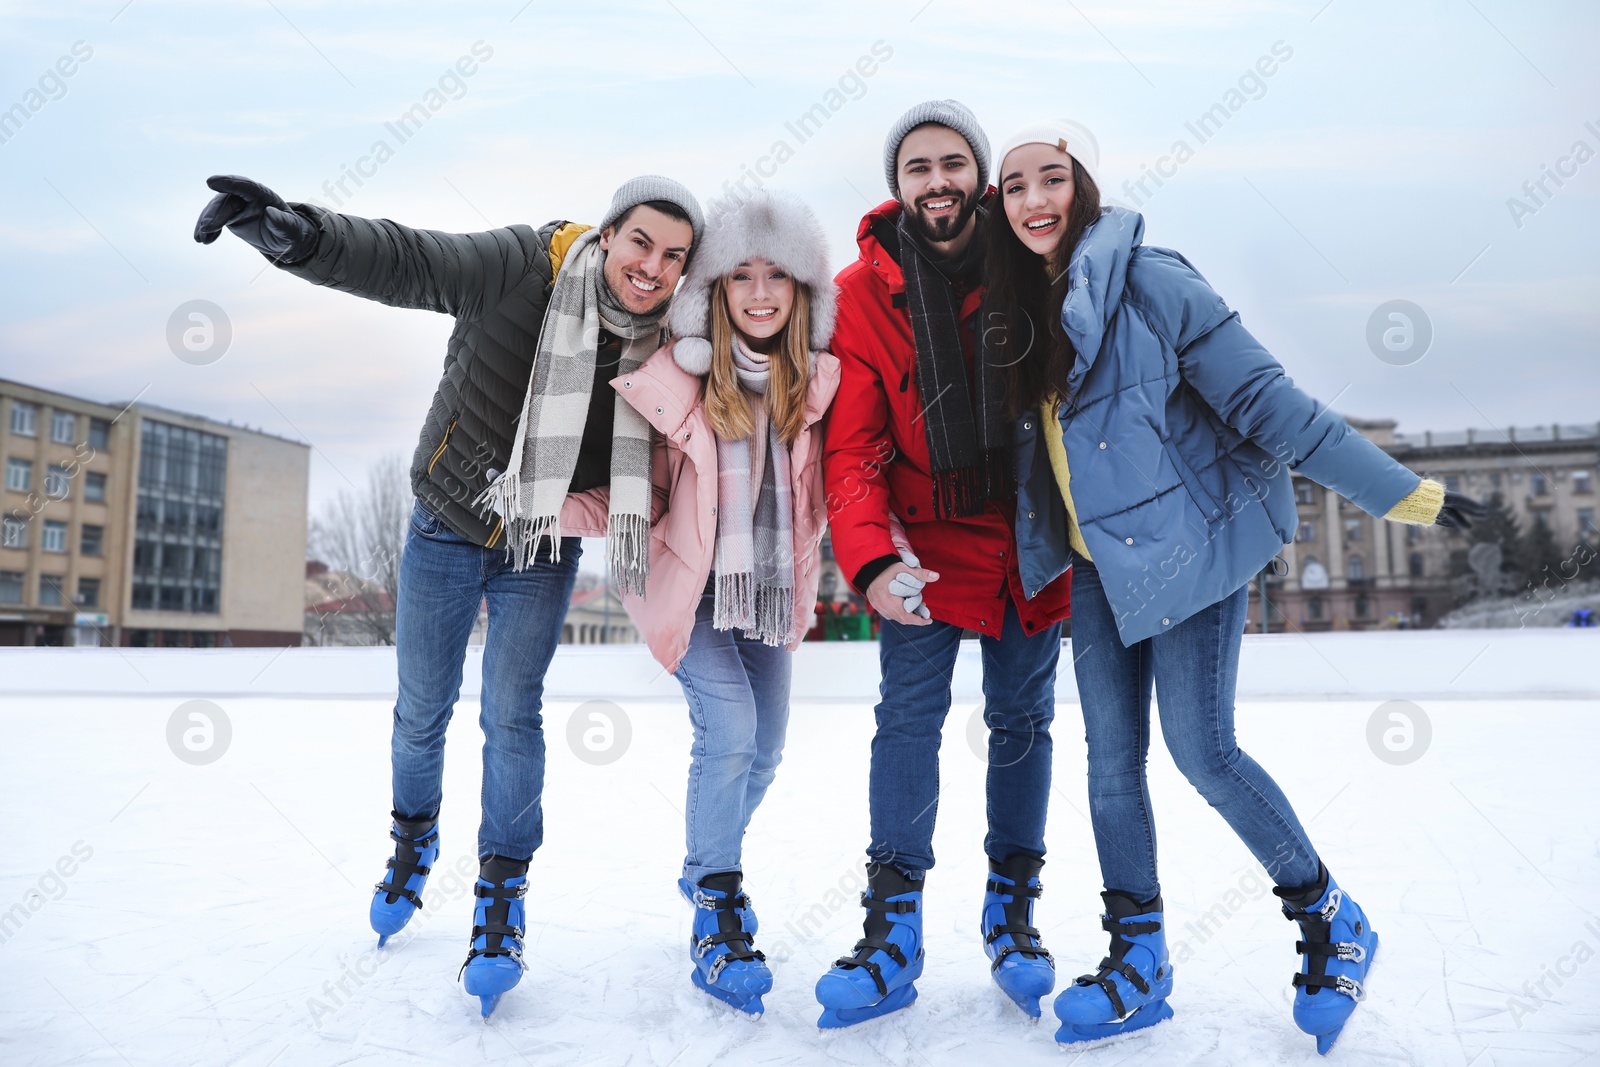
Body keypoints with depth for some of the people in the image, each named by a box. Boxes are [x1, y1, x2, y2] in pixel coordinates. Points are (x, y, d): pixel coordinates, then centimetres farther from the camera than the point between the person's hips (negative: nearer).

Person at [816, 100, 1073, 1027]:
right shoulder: (862, 293, -6)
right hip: (927, 538, -1)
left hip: (1031, 538, 2)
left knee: (1022, 720, 9)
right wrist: (871, 558, -24)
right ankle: (895, 930, 5)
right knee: (909, 718, -7)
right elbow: (851, 447, -10)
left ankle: (1013, 913, 26)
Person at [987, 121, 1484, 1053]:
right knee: (1112, 758, 6)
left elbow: (1262, 398, -14)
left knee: (1201, 750, -4)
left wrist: (1399, 490, -13)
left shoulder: (1146, 280, -13)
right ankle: (1139, 961, 20)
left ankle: (1332, 922, 20)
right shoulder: (1022, 307, 7)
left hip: (1187, 542, -6)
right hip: (1099, 563, 6)